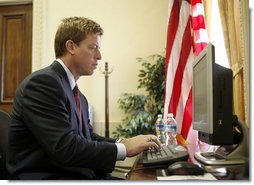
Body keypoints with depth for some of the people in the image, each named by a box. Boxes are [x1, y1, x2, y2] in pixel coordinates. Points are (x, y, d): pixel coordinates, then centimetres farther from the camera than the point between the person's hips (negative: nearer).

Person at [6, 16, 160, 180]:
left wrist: (123, 142, -3)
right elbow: (64, 148, -23)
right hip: (48, 176, -8)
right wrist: (123, 148, -16)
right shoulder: (42, 82, -16)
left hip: (80, 175, 8)